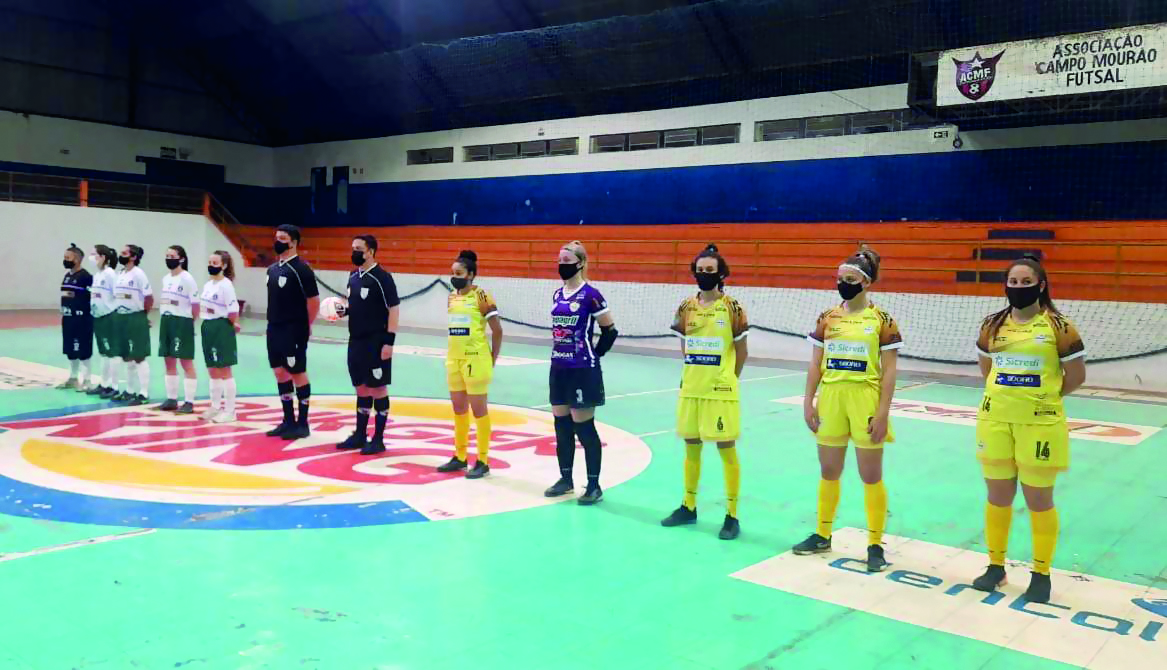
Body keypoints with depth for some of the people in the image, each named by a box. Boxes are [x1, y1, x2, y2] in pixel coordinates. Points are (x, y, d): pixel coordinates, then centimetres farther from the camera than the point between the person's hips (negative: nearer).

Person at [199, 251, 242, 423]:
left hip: (221, 329, -8)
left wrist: (233, 324, -7)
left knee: (224, 371, -3)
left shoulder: (226, 285, -14)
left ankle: (230, 411, 3)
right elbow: (204, 306, 17)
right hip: (207, 327, 8)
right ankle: (215, 407, 24)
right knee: (212, 371, 14)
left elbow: (233, 310, -20)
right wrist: (208, 324, 5)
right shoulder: (207, 285, 12)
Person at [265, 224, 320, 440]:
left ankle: (302, 424, 7)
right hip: (274, 329, 8)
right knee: (280, 373, 12)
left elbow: (314, 300, -13)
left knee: (298, 374, -1)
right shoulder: (272, 269, 11)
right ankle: (288, 421, 21)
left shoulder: (301, 269, -13)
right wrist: (274, 322, 14)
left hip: (293, 331, -8)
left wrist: (306, 327, -7)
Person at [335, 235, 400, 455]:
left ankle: (378, 439, 7)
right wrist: (343, 309, 1)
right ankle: (360, 435, 24)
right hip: (356, 341, 8)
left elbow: (394, 309, -15)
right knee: (361, 388, 14)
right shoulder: (353, 276, 10)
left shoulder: (382, 277, -13)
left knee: (378, 388, -1)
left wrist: (389, 341, -18)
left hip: (376, 342, -8)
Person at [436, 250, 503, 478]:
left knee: (478, 409, -1)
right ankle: (459, 457, 25)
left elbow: (497, 330, -9)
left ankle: (483, 461, 8)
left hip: (475, 360, -7)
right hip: (454, 359, 7)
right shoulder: (451, 297, 10)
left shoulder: (481, 296, -11)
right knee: (458, 409, 14)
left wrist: (491, 360, -6)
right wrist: (452, 353, 15)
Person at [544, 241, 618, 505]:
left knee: (584, 428, -2)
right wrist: (560, 353, 11)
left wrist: (594, 355, -3)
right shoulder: (557, 295, 9)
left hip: (583, 371, -7)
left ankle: (594, 485, 8)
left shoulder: (591, 295, -12)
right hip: (559, 368, 7)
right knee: (561, 425, 13)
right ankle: (566, 479, 26)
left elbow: (610, 330, -8)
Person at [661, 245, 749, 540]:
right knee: (691, 447, 14)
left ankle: (732, 515, 9)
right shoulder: (686, 307, 5)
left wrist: (725, 379, 7)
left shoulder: (732, 308, -7)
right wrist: (699, 373, 11)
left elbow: (742, 352, 1)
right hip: (690, 389, 5)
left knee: (726, 449, 1)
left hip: (720, 392, -5)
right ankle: (688, 507, 28)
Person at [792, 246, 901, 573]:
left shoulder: (882, 320, -5)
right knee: (829, 472, 15)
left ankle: (875, 545, 16)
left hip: (865, 402, -4)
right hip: (831, 400, 4)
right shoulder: (827, 318, 6)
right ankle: (822, 535, 29)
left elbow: (889, 370, -6)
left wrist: (883, 413, -12)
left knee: (871, 476, 5)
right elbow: (816, 364, 9)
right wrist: (808, 402, 3)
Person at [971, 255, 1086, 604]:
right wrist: (1006, 395, 10)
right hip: (995, 421, 4)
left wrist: (1042, 398, 5)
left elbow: (1076, 376, -2)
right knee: (998, 497, 12)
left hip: (1040, 424, -4)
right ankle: (996, 566, 27)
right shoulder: (992, 325, 6)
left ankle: (1041, 574, 21)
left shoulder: (1058, 326, -7)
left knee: (1039, 500, 6)